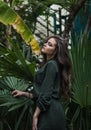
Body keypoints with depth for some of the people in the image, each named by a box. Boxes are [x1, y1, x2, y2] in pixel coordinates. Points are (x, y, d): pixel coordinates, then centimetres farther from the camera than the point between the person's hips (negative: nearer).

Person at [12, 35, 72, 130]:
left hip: (49, 112, -9)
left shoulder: (51, 65, -9)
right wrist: (24, 93, 21)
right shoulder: (48, 65, 20)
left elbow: (46, 94, -16)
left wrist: (35, 115, -15)